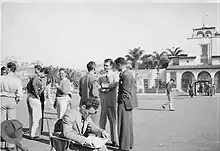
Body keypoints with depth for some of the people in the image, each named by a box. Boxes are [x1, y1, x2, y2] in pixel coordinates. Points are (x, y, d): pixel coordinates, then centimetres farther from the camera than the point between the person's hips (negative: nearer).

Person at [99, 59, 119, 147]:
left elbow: (115, 83, -15)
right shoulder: (101, 77, 15)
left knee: (113, 120, 1)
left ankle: (114, 141, 8)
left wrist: (105, 85, -10)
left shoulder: (114, 75, 2)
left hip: (111, 101, -4)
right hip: (102, 101, 4)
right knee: (102, 120, 7)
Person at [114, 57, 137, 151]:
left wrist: (121, 100, -8)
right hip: (128, 103, 11)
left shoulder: (125, 75, -19)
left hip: (124, 103, -11)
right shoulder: (128, 74, 13)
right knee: (128, 124, 19)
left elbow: (125, 93, -21)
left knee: (124, 125, -2)